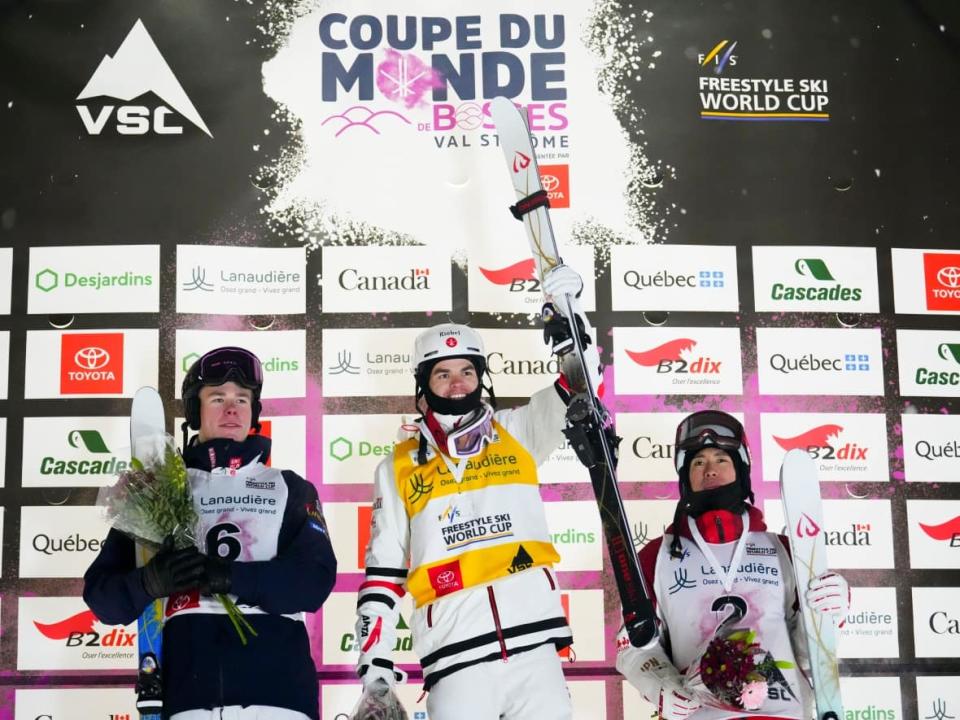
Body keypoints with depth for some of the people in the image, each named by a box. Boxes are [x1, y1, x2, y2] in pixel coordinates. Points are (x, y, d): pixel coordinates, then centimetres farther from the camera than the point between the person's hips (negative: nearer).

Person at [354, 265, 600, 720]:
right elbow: (383, 569, 12)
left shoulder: (517, 435, 11)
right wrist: (374, 654, 5)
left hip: (533, 646, 1)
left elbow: (579, 384, 3)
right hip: (455, 660, 0)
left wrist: (567, 314, -12)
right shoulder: (398, 468, 11)